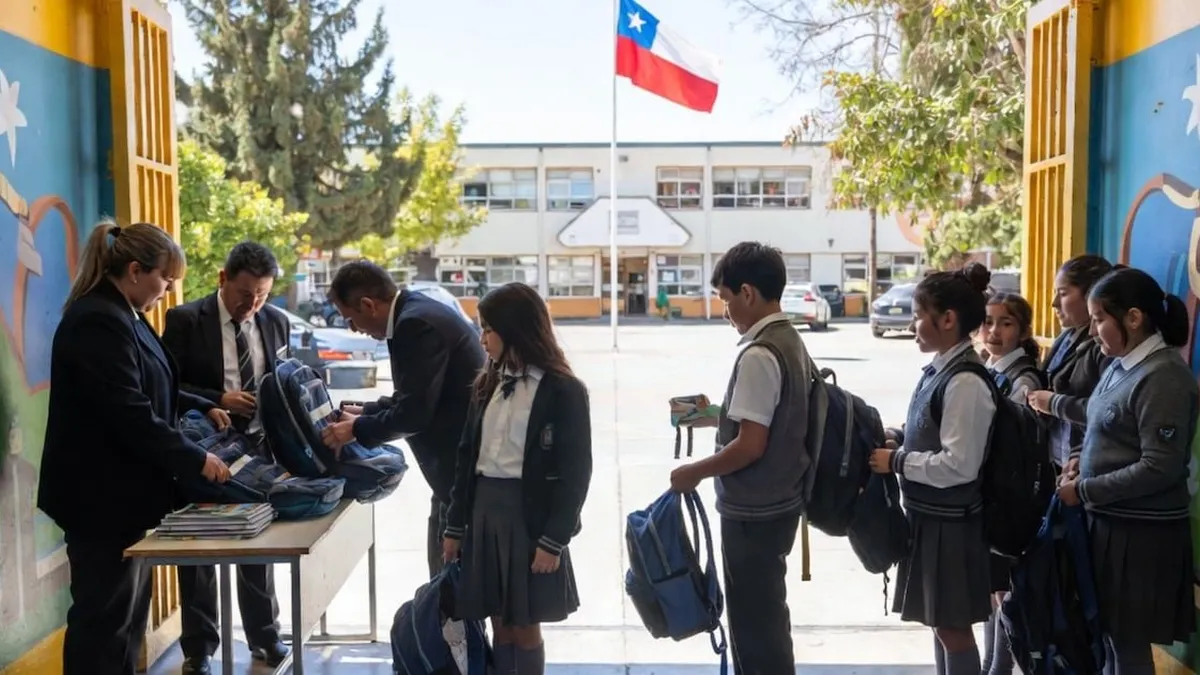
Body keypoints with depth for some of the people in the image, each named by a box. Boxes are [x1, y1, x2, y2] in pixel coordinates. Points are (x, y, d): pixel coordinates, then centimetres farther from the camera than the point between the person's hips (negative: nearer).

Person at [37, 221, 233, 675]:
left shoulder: (120, 316, 12)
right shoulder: (99, 321, -21)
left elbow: (147, 391, 24)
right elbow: (132, 415, -26)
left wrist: (203, 408, 14)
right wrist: (196, 460, -19)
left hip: (122, 492, 10)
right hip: (103, 496, -10)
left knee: (128, 611, 17)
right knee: (104, 617, 0)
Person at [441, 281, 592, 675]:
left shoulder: (563, 390, -9)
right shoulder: (488, 385, 10)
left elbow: (575, 472, -11)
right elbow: (468, 458, 12)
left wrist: (554, 541, -14)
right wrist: (455, 526, 10)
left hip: (530, 516, -5)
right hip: (484, 512, 6)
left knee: (525, 628, 5)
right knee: (500, 626, 11)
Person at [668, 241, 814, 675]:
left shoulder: (759, 355, -21)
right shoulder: (792, 343, 8)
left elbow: (751, 445, -23)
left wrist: (696, 472, -11)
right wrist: (716, 415, 17)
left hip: (754, 512, -10)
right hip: (778, 503, 10)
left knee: (755, 625, 4)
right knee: (766, 618, 22)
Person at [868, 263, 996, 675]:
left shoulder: (966, 382, -22)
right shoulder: (940, 369, 5)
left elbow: (959, 465, -25)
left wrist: (896, 462, -18)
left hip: (951, 522, -9)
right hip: (931, 516, 9)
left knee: (953, 627, 6)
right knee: (940, 624, 21)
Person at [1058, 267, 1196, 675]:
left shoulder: (1163, 377, -18)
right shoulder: (1122, 365, 7)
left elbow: (1160, 469, -22)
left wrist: (1084, 491, -16)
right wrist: (1082, 460, 1)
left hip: (1141, 531, -8)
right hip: (1111, 520, 8)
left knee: (1129, 641, 5)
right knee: (1109, 632, 18)